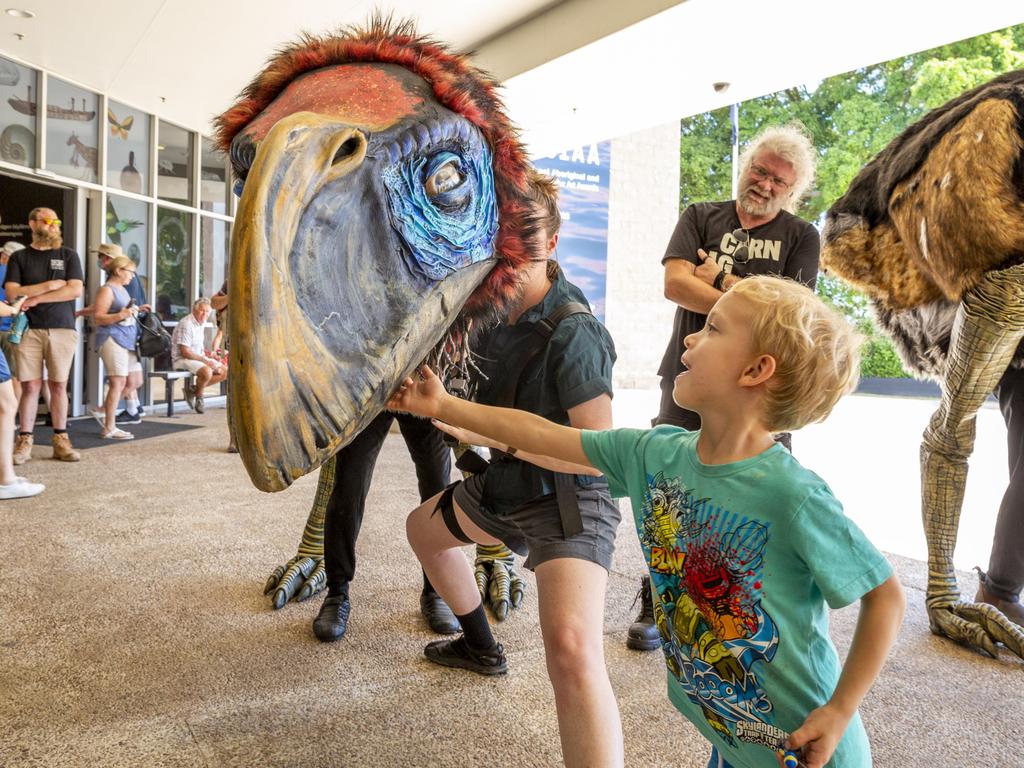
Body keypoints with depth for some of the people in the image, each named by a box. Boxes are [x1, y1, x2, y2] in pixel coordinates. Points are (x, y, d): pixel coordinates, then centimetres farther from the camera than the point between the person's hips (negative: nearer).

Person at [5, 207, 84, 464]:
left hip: (62, 329, 0)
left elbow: (75, 290, -3)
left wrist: (36, 298, -7)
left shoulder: (68, 255, 9)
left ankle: (61, 441, 8)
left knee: (58, 386, 3)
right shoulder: (19, 258, 10)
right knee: (30, 386, -2)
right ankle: (24, 442, 3)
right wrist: (49, 285, -8)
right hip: (29, 329, 0)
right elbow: (12, 292, -1)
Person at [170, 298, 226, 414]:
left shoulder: (200, 323, 11)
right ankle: (199, 397, -6)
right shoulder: (186, 324, -18)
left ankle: (194, 389, 3)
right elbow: (185, 352, -23)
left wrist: (208, 353, 5)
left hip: (199, 357, 10)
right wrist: (205, 360, -20)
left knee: (225, 371, -1)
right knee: (207, 372, -35)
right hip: (182, 359, -10)